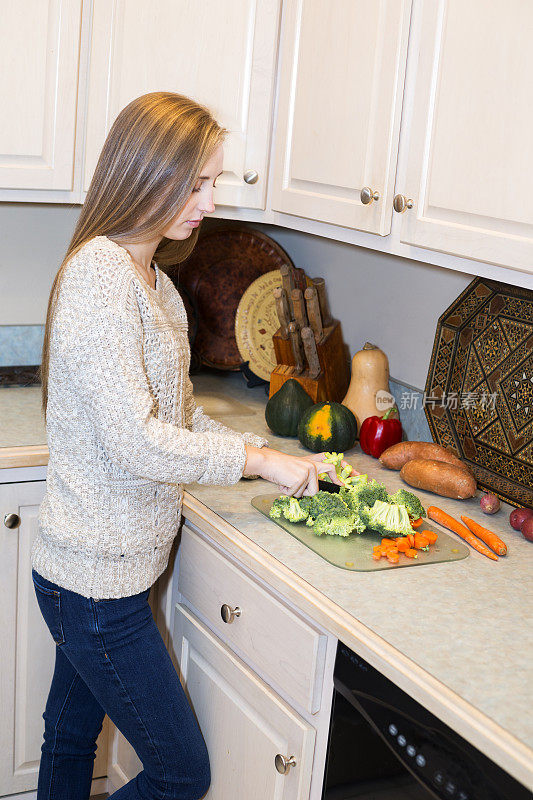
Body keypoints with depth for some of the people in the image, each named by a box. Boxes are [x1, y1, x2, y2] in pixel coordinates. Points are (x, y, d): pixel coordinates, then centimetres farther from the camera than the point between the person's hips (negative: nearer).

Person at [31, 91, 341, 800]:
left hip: (104, 568, 9)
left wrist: (270, 458, 3)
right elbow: (134, 442, -25)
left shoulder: (155, 280, 11)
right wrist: (256, 459, -15)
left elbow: (181, 412, 15)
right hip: (97, 578, -9)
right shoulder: (98, 271, -20)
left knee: (71, 743, 23)